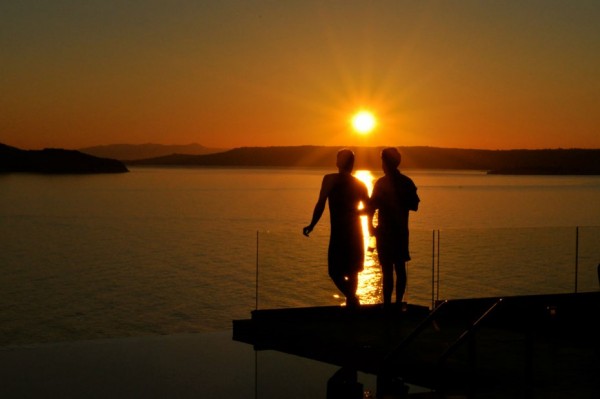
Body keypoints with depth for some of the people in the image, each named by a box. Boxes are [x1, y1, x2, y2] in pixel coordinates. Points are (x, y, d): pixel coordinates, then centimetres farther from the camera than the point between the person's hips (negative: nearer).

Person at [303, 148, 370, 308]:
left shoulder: (330, 180, -6)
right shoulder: (360, 184, 5)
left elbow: (320, 205, -11)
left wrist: (311, 226, -3)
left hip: (338, 234, -5)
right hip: (356, 234, 5)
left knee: (335, 272, -1)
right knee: (352, 271, 18)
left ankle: (351, 297, -20)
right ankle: (352, 301, 24)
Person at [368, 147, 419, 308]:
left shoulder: (381, 183, -11)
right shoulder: (407, 182, 3)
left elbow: (371, 207, -13)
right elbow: (414, 206, 9)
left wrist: (371, 227, 0)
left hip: (385, 232, -5)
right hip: (402, 231, 5)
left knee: (387, 270, -5)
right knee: (400, 268, 12)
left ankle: (387, 304, -6)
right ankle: (398, 303, 17)